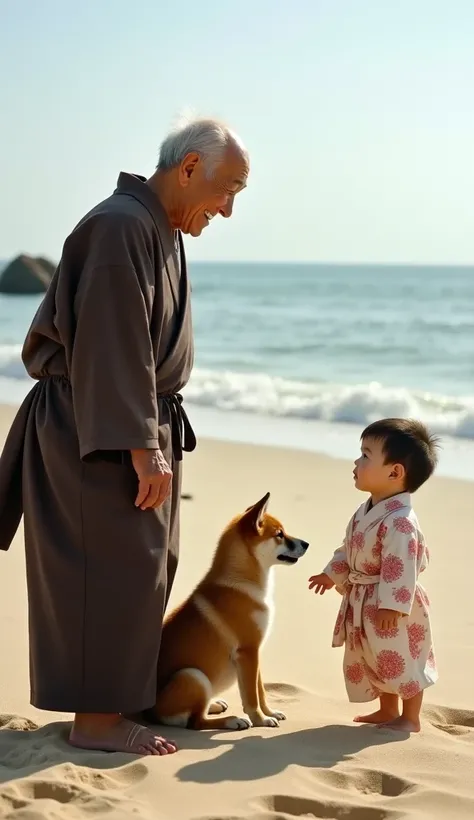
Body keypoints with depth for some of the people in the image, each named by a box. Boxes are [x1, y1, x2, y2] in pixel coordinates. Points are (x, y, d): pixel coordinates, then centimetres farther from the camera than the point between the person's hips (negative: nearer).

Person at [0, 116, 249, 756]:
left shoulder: (160, 230, 14)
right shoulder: (121, 227, -19)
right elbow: (113, 350, -24)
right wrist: (141, 448, -25)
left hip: (141, 426, 10)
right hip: (98, 432, -10)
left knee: (147, 566, 13)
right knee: (115, 568, -7)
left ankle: (116, 698, 23)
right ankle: (96, 719, 2)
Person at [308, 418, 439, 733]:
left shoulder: (399, 521, -28)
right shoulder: (367, 512, 4)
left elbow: (401, 569, -29)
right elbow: (349, 549, 19)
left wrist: (392, 606, -29)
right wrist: (333, 574, 24)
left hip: (390, 605, -10)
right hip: (363, 603, 10)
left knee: (402, 662, 3)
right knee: (377, 660, 20)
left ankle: (411, 718, 17)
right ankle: (388, 711, 35)